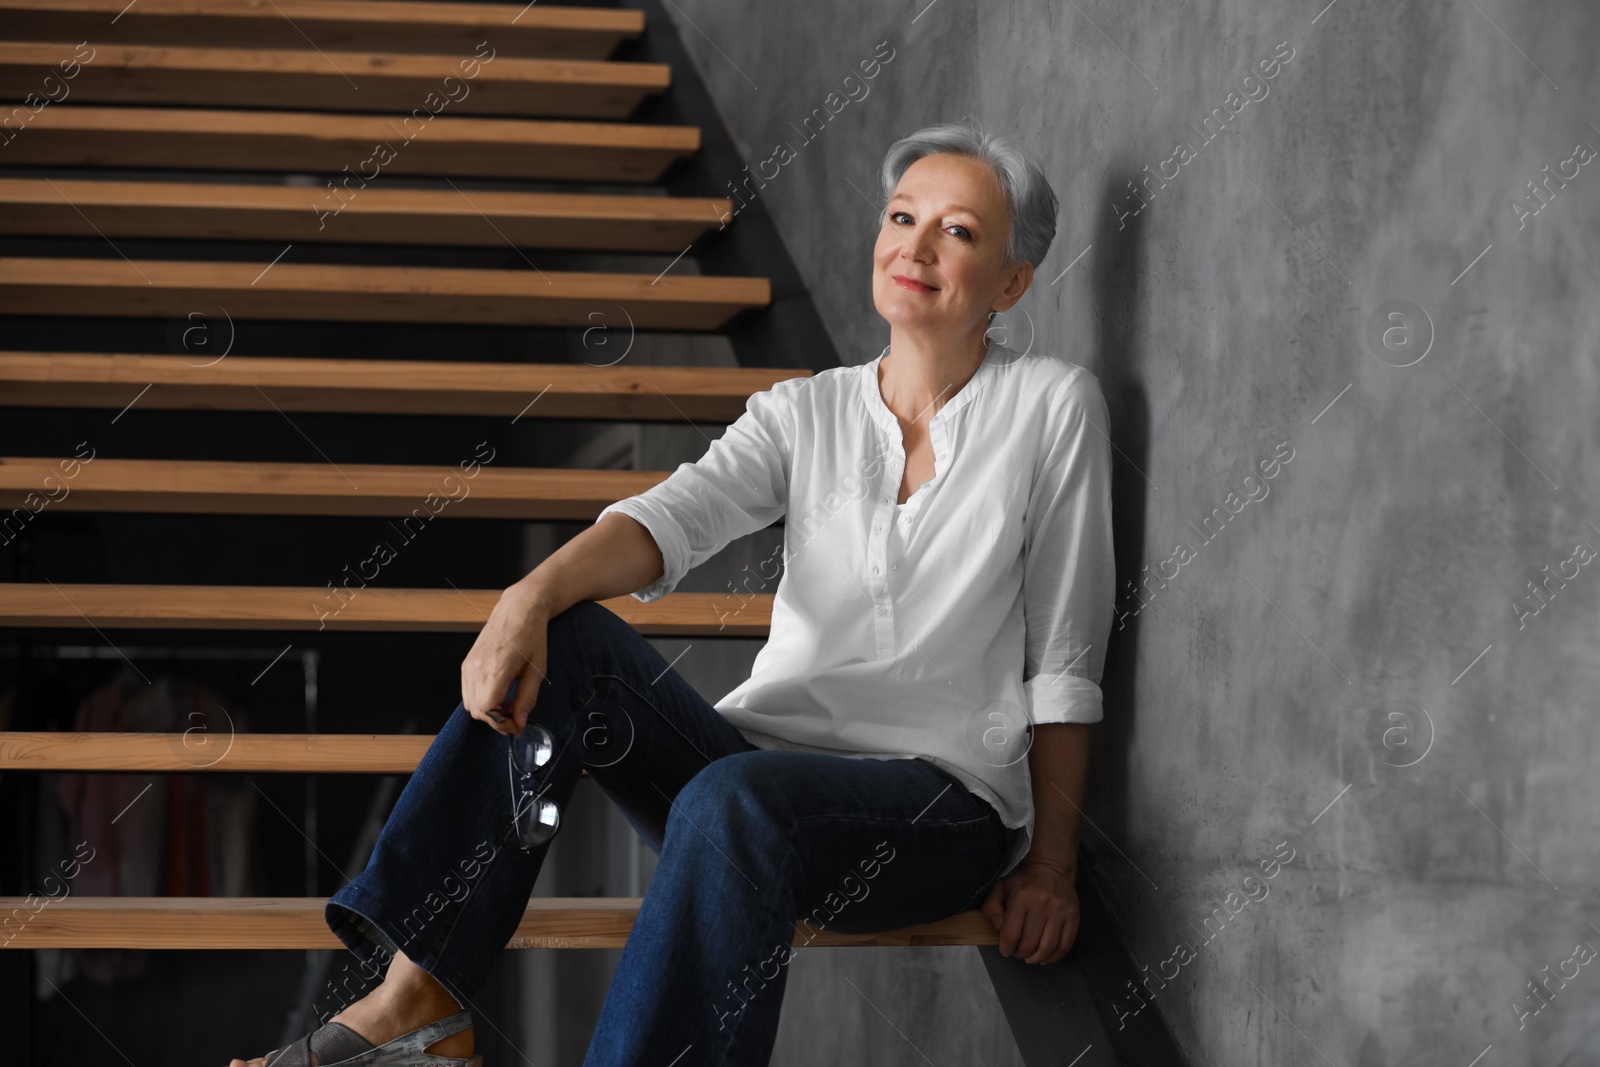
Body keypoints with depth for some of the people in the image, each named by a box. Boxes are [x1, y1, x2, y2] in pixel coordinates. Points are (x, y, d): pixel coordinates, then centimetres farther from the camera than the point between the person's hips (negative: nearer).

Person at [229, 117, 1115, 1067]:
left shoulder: (1051, 406, 2)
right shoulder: (805, 411, 11)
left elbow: (1065, 657, 1)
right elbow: (677, 516, -8)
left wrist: (1052, 866, -3)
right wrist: (531, 598, -27)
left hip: (943, 802, -5)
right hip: (763, 755, 5)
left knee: (735, 800, -37)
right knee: (561, 641, -20)